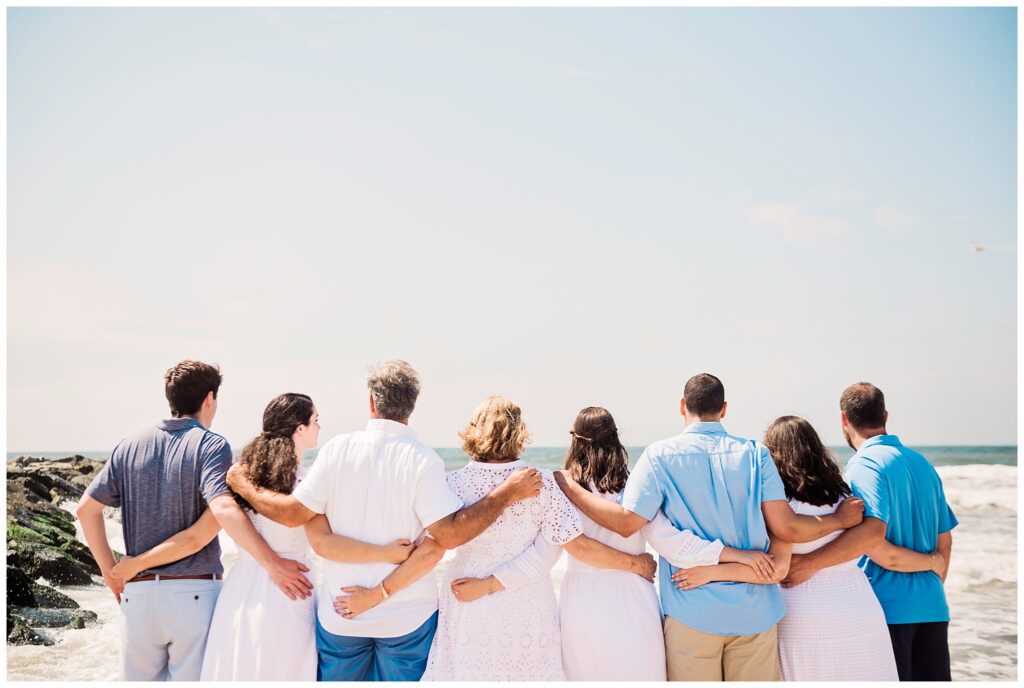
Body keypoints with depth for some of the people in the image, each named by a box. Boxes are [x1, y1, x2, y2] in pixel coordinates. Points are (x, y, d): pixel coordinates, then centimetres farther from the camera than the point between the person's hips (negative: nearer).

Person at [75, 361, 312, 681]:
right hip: (195, 593, -4)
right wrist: (272, 563, -22)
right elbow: (223, 509, -24)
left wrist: (110, 572, 14)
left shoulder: (129, 447, 7)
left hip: (138, 592, 4)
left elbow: (86, 508, 7)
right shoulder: (210, 445, -8)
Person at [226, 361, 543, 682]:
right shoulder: (423, 459, -15)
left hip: (339, 615, 2)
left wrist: (242, 486, 10)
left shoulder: (338, 448, -9)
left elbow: (294, 513, -6)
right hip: (408, 618, -2)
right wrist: (507, 493, -13)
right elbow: (449, 534, -21)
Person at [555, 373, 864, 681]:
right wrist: (839, 518, 11)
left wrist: (569, 489, -1)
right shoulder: (755, 453, 0)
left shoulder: (660, 454, -5)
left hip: (692, 611, -1)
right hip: (755, 611, 2)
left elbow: (627, 522, -12)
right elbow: (786, 528, -5)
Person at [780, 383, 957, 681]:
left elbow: (873, 531, -27)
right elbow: (944, 540, 18)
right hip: (932, 607, 7)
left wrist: (810, 562, -27)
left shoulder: (865, 463, -11)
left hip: (888, 605, -7)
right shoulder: (923, 464, 14)